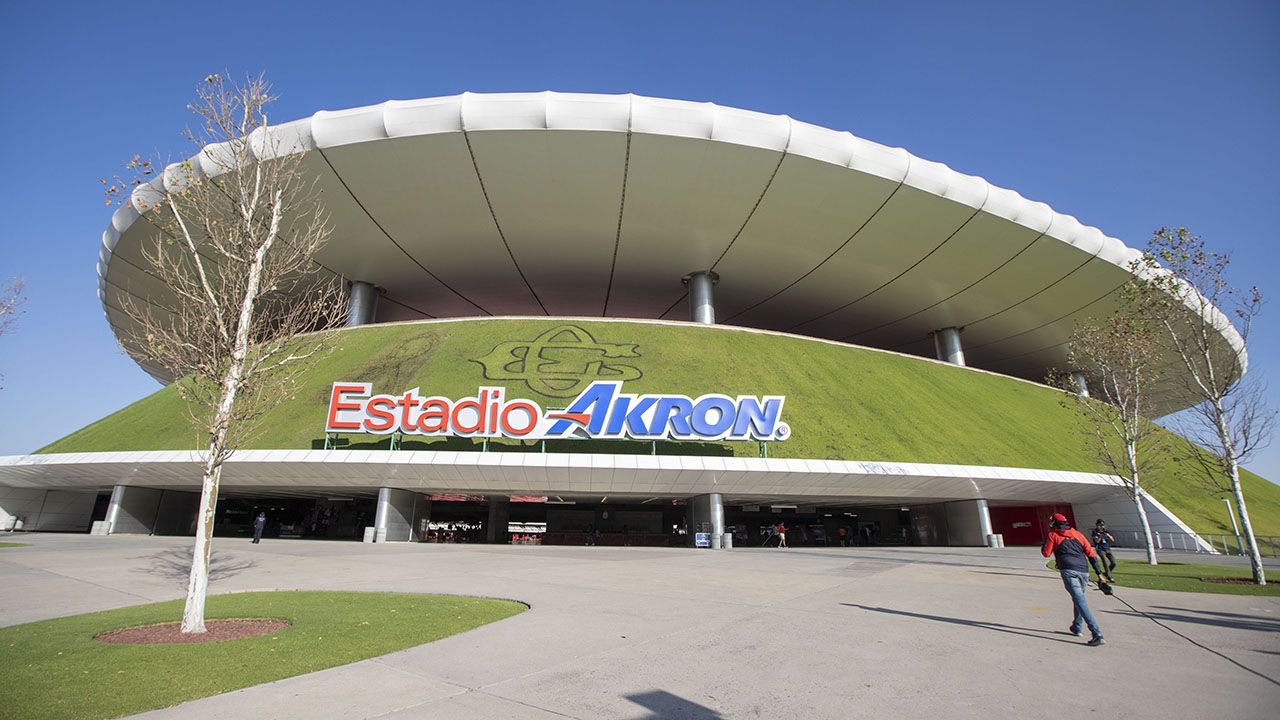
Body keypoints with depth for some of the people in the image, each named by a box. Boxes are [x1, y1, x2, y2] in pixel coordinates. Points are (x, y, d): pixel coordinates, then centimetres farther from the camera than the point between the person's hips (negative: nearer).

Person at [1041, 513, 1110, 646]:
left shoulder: (1053, 535, 9)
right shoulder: (1077, 534, 19)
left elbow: (1046, 553, 10)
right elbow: (1091, 554, 13)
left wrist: (1046, 540, 25)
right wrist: (1099, 573, 13)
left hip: (1069, 571, -6)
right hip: (1083, 571, 6)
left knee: (1080, 601, -13)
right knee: (1079, 599, 23)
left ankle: (1097, 634, -22)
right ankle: (1076, 627, 33)